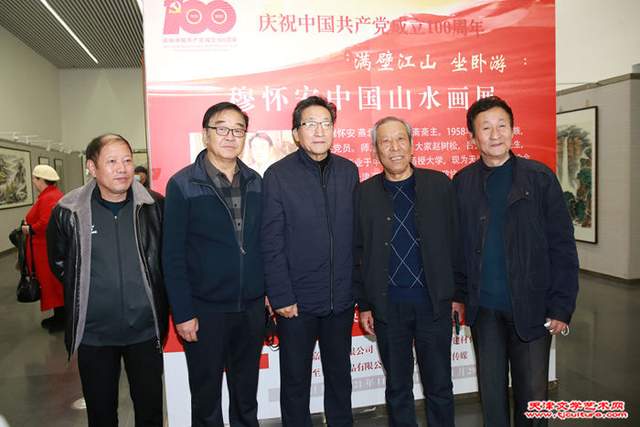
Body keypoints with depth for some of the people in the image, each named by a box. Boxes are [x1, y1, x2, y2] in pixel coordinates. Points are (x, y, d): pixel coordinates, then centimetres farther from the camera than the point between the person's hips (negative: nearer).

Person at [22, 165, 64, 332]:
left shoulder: (48, 198, -21)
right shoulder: (54, 194, 13)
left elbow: (45, 223, -31)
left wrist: (29, 229, -15)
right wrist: (30, 223, 4)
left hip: (49, 250, -10)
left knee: (53, 282, 0)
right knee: (55, 282, 17)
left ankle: (61, 319, 11)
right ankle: (60, 316, 27)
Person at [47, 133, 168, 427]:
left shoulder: (153, 207, -7)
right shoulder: (68, 212, -6)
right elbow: (58, 262, 11)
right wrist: (86, 290, 10)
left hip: (145, 328, 0)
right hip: (93, 332, 0)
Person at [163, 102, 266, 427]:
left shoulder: (255, 182, 5)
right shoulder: (182, 185, -7)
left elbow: (263, 242, 9)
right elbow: (173, 255, -8)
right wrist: (182, 313, -10)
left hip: (252, 308, 4)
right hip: (205, 309, -3)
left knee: (246, 395, 19)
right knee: (206, 399, 15)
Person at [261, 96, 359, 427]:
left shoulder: (349, 171, 3)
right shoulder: (278, 175, -8)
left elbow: (356, 235, 5)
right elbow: (271, 244, -10)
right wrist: (281, 297, -12)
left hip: (341, 299, 3)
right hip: (297, 300, -3)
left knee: (340, 374, 20)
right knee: (296, 379, 14)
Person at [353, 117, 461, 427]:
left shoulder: (440, 184, 1)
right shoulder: (365, 192, 1)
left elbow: (454, 241, 3)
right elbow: (358, 253, 3)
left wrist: (457, 294, 2)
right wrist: (364, 304, 2)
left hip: (434, 301, 0)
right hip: (387, 306, 0)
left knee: (440, 387, 13)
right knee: (397, 389, 15)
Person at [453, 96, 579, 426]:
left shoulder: (540, 177, -3)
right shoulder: (462, 183, 1)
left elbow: (561, 246, -4)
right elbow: (456, 244, 4)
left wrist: (561, 307, -7)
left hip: (531, 308, -1)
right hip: (483, 309, 1)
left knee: (533, 393, 10)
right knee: (491, 392, 14)